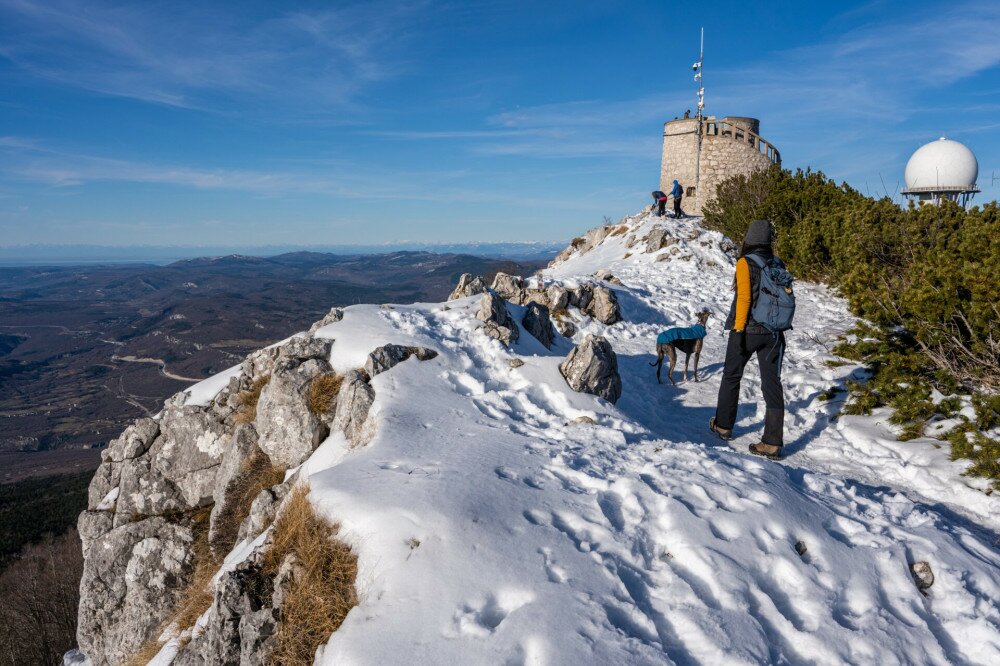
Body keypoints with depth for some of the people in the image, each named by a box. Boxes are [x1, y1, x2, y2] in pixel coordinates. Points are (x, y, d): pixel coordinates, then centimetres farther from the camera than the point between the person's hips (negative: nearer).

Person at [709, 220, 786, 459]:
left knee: (731, 377, 15)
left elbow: (744, 298, -16)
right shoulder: (778, 264, 6)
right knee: (772, 383, 4)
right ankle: (773, 443, 3)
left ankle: (723, 425, 28)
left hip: (748, 331, -4)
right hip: (773, 332, 4)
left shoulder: (746, 263, -9)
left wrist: (738, 329, -13)